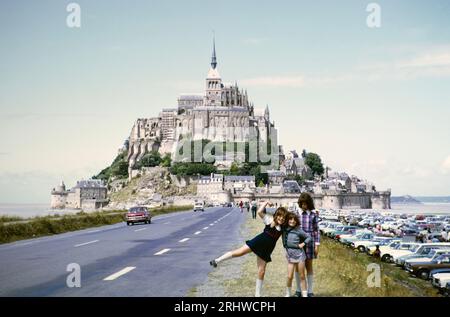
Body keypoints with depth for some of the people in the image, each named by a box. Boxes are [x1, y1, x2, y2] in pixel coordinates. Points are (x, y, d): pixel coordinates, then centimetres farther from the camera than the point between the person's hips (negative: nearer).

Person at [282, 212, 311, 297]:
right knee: (290, 276, -1)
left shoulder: (298, 230, -7)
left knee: (302, 276, 6)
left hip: (299, 254, -2)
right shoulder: (284, 229, 0)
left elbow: (308, 237, 3)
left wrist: (303, 244, -7)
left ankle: (304, 294, 12)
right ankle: (288, 294, 18)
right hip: (290, 255, 2)